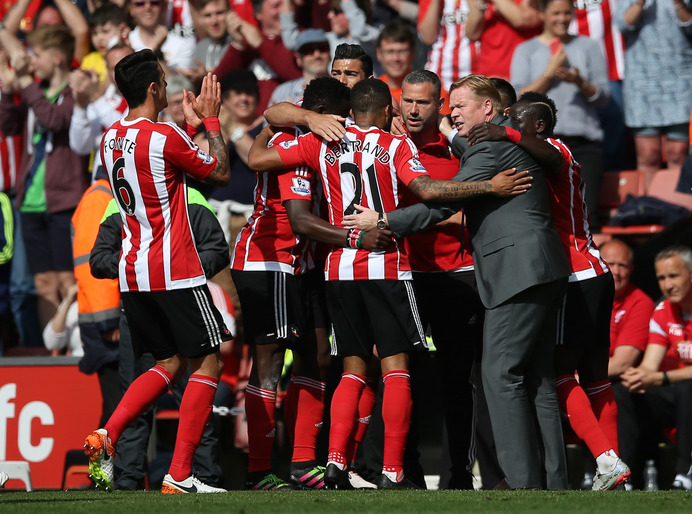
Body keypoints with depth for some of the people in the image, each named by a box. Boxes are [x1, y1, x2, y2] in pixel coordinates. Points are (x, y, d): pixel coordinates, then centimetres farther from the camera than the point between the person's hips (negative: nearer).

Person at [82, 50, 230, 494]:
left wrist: (191, 125, 26)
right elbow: (221, 174, -2)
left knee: (170, 365, 19)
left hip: (132, 274, 8)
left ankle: (107, 435, -2)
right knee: (208, 363, 2)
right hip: (174, 273, -8)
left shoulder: (110, 139, 8)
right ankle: (180, 475, -6)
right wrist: (211, 120, 8)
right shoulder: (165, 138, -15)